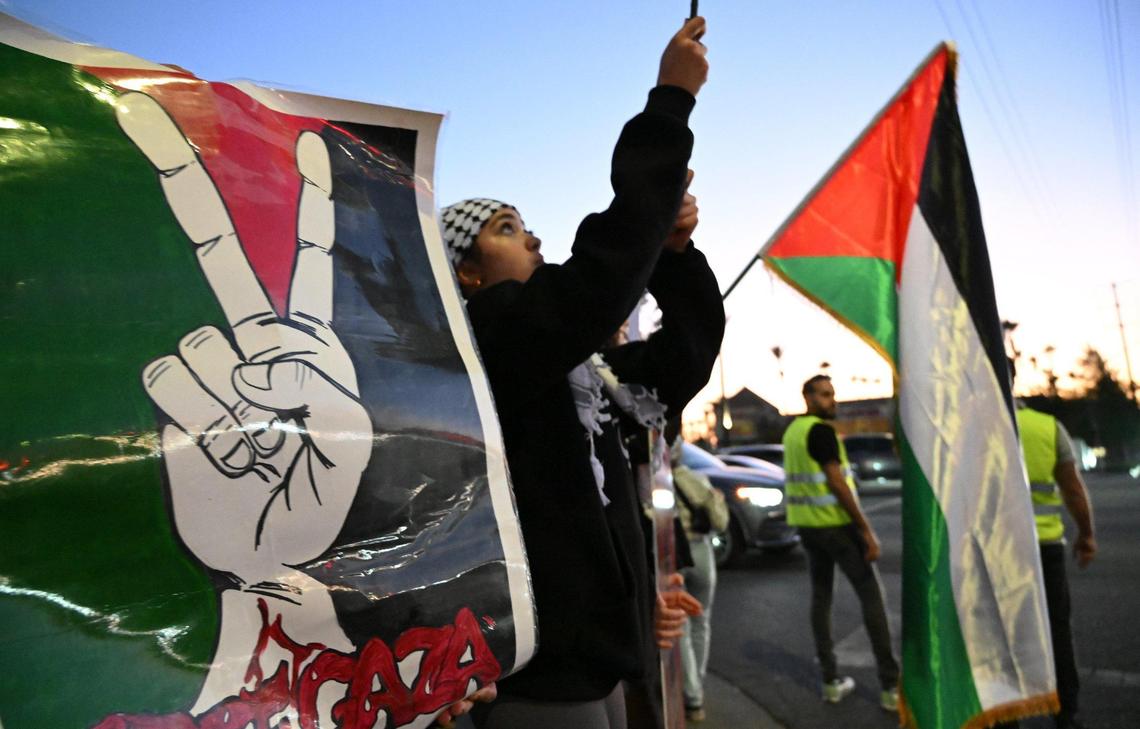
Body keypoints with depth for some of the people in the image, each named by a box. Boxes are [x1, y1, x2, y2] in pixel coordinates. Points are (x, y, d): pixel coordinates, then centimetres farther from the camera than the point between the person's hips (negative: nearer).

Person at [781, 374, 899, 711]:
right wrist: (867, 530, -18)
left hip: (807, 525, 8)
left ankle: (831, 680, 16)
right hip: (836, 523, -8)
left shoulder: (792, 431, 11)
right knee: (871, 594, 0)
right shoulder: (821, 430, -16)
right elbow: (837, 483, -21)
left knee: (821, 596, 11)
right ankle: (890, 685, 1)